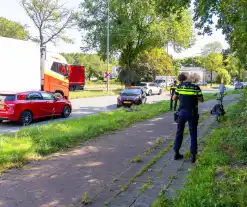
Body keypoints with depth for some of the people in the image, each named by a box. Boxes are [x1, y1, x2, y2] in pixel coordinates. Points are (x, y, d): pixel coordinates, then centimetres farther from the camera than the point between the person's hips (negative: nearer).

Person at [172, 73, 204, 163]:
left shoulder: (179, 87, -1)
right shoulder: (196, 87, -3)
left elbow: (174, 98, 9)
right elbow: (202, 100, 4)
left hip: (182, 112, 1)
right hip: (192, 113, -1)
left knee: (179, 133, 14)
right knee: (193, 134, 8)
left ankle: (176, 153, 18)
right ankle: (193, 155, 6)